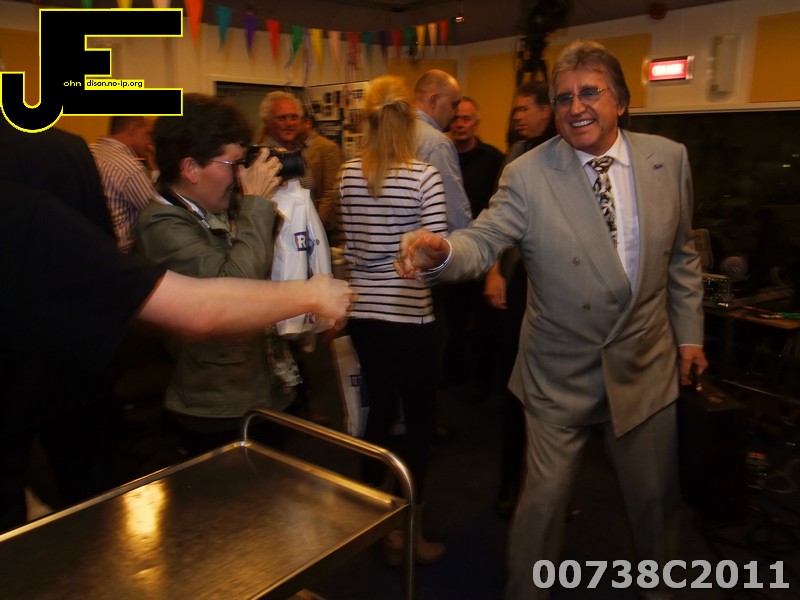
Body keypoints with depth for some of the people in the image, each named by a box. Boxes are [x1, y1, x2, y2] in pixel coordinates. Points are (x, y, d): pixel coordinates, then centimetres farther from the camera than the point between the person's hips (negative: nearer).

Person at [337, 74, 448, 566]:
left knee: (380, 411, 20)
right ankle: (405, 531, 20)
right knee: (420, 420, 10)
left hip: (364, 312, 5)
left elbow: (350, 246, 8)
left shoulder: (348, 174, 1)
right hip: (409, 314, -5)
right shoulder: (424, 176, -13)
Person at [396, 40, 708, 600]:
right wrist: (442, 250, -46)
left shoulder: (669, 158, -2)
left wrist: (690, 331, 8)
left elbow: (682, 255, 7)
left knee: (655, 496, 21)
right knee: (544, 498, 10)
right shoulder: (527, 175, -13)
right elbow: (483, 241, -23)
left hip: (645, 367, 4)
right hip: (561, 375, -3)